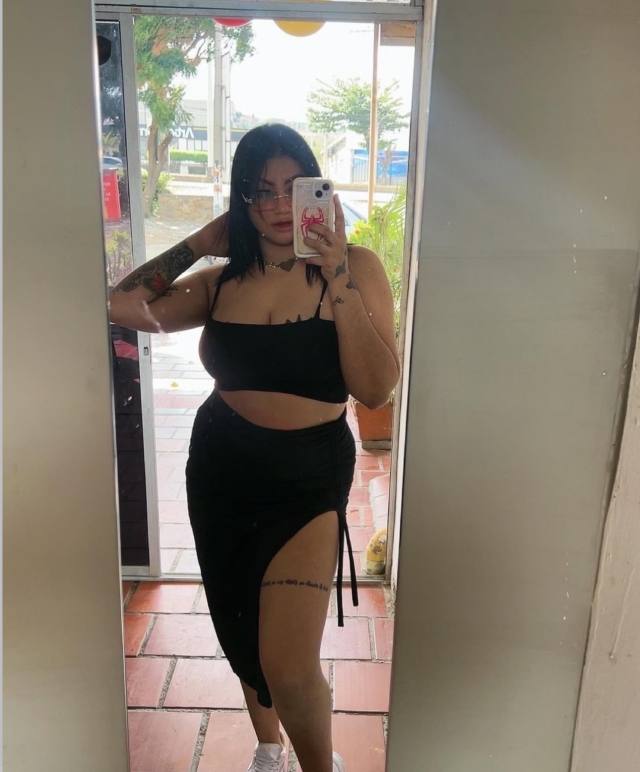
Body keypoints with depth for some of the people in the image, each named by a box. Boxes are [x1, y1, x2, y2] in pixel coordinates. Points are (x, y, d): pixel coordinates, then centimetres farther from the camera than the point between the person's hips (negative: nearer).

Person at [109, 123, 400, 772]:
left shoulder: (355, 267, -8)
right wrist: (200, 242, -1)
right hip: (219, 471, 4)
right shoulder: (221, 280, 3)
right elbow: (123, 308, -2)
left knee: (288, 666, -11)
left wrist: (337, 279, -23)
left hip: (308, 475, -4)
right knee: (240, 630, 20)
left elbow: (376, 389, -17)